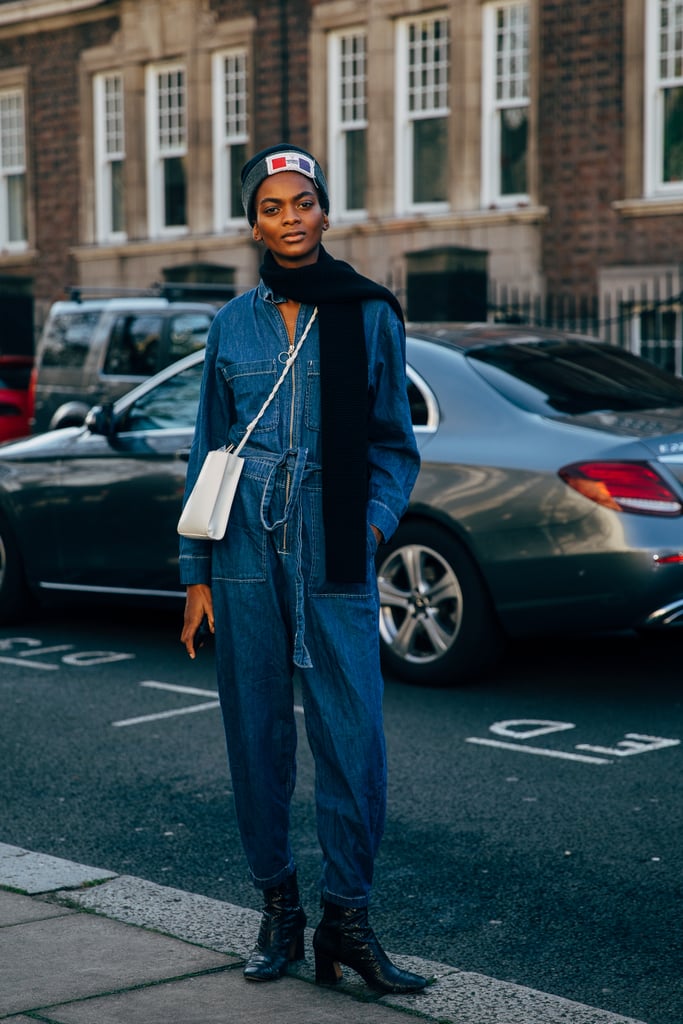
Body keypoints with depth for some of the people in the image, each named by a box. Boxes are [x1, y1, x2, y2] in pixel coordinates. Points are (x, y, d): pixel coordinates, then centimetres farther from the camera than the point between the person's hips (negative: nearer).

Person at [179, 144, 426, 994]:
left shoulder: (368, 315, 4)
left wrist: (375, 523, -7)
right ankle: (278, 911, 19)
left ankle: (346, 920, 5)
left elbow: (393, 441, 9)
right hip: (247, 549, 2)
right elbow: (207, 449, 11)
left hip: (335, 552, -2)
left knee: (352, 736, -6)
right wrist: (196, 573, 7)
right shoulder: (233, 324, 9)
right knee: (256, 732, 6)